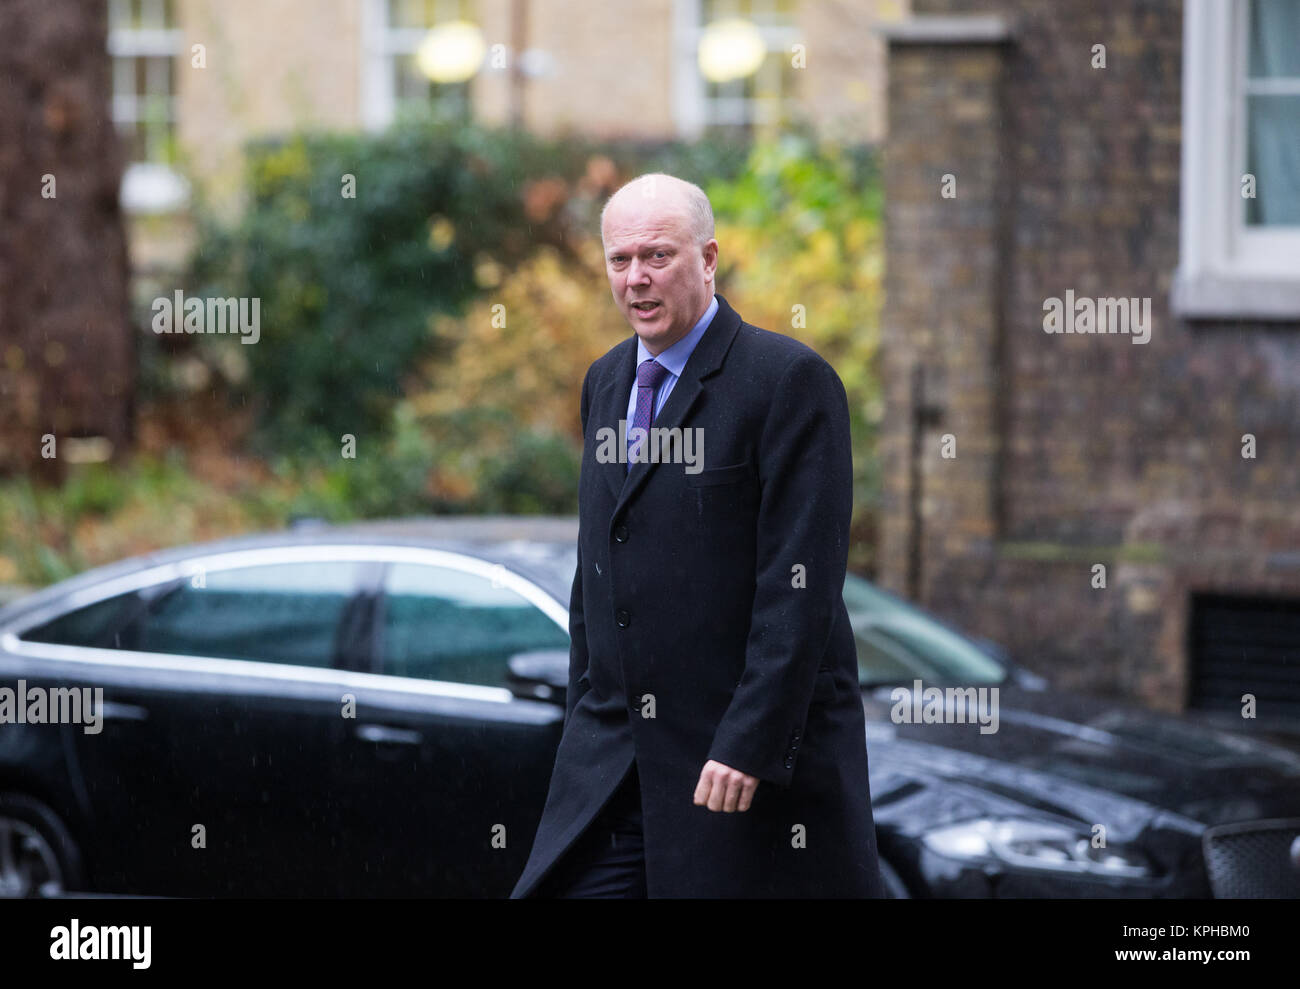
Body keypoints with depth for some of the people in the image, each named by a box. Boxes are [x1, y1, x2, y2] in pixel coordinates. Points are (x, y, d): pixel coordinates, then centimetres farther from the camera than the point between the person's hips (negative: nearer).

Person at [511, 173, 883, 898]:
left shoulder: (789, 380, -9)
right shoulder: (607, 383, 15)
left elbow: (801, 585, -15)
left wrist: (751, 743, -20)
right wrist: (587, 719, 16)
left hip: (763, 755, -6)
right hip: (617, 759, 7)